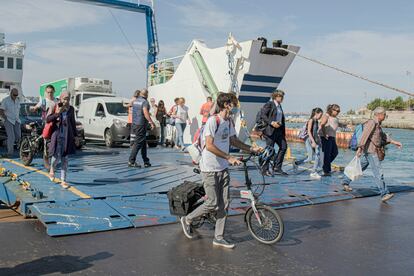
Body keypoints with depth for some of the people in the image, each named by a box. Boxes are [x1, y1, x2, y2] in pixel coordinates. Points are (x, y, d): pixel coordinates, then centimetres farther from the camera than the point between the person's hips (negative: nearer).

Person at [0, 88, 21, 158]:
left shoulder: (18, 100, 5)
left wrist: (18, 118, 10)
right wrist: (6, 119, -11)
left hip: (16, 121, 5)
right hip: (8, 121, -5)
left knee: (18, 136, -1)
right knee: (11, 136, -14)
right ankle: (10, 153, -8)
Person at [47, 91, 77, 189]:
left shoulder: (71, 109, 6)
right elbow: (47, 119, -7)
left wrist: (75, 135, 14)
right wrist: (57, 113, -20)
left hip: (67, 136, 3)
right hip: (57, 135, -3)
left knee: (65, 159, 2)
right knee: (57, 156, -6)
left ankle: (63, 181, 9)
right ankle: (52, 170, 29)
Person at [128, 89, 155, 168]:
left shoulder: (135, 101, 12)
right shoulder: (145, 102, -13)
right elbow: (145, 113, -24)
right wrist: (152, 123, -24)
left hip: (134, 124, 9)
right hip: (141, 125, -9)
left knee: (143, 143, 13)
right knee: (138, 143, -6)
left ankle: (146, 162, 17)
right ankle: (131, 161, -7)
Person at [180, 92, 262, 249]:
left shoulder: (228, 122, 9)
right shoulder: (213, 121, -18)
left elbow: (233, 141, 21)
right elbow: (209, 146, -24)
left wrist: (252, 149, 13)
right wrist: (229, 157, -24)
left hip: (223, 168, 8)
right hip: (210, 169, -8)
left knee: (224, 205, 8)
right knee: (213, 204, -4)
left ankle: (219, 237, 19)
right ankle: (187, 220, 20)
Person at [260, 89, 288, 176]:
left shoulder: (279, 106, 18)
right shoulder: (269, 104, -6)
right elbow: (262, 115, -15)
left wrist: (283, 132, 15)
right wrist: (271, 122, -23)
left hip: (279, 130, 8)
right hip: (270, 130, -8)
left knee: (283, 146, 2)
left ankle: (277, 168, 10)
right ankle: (265, 170, 6)